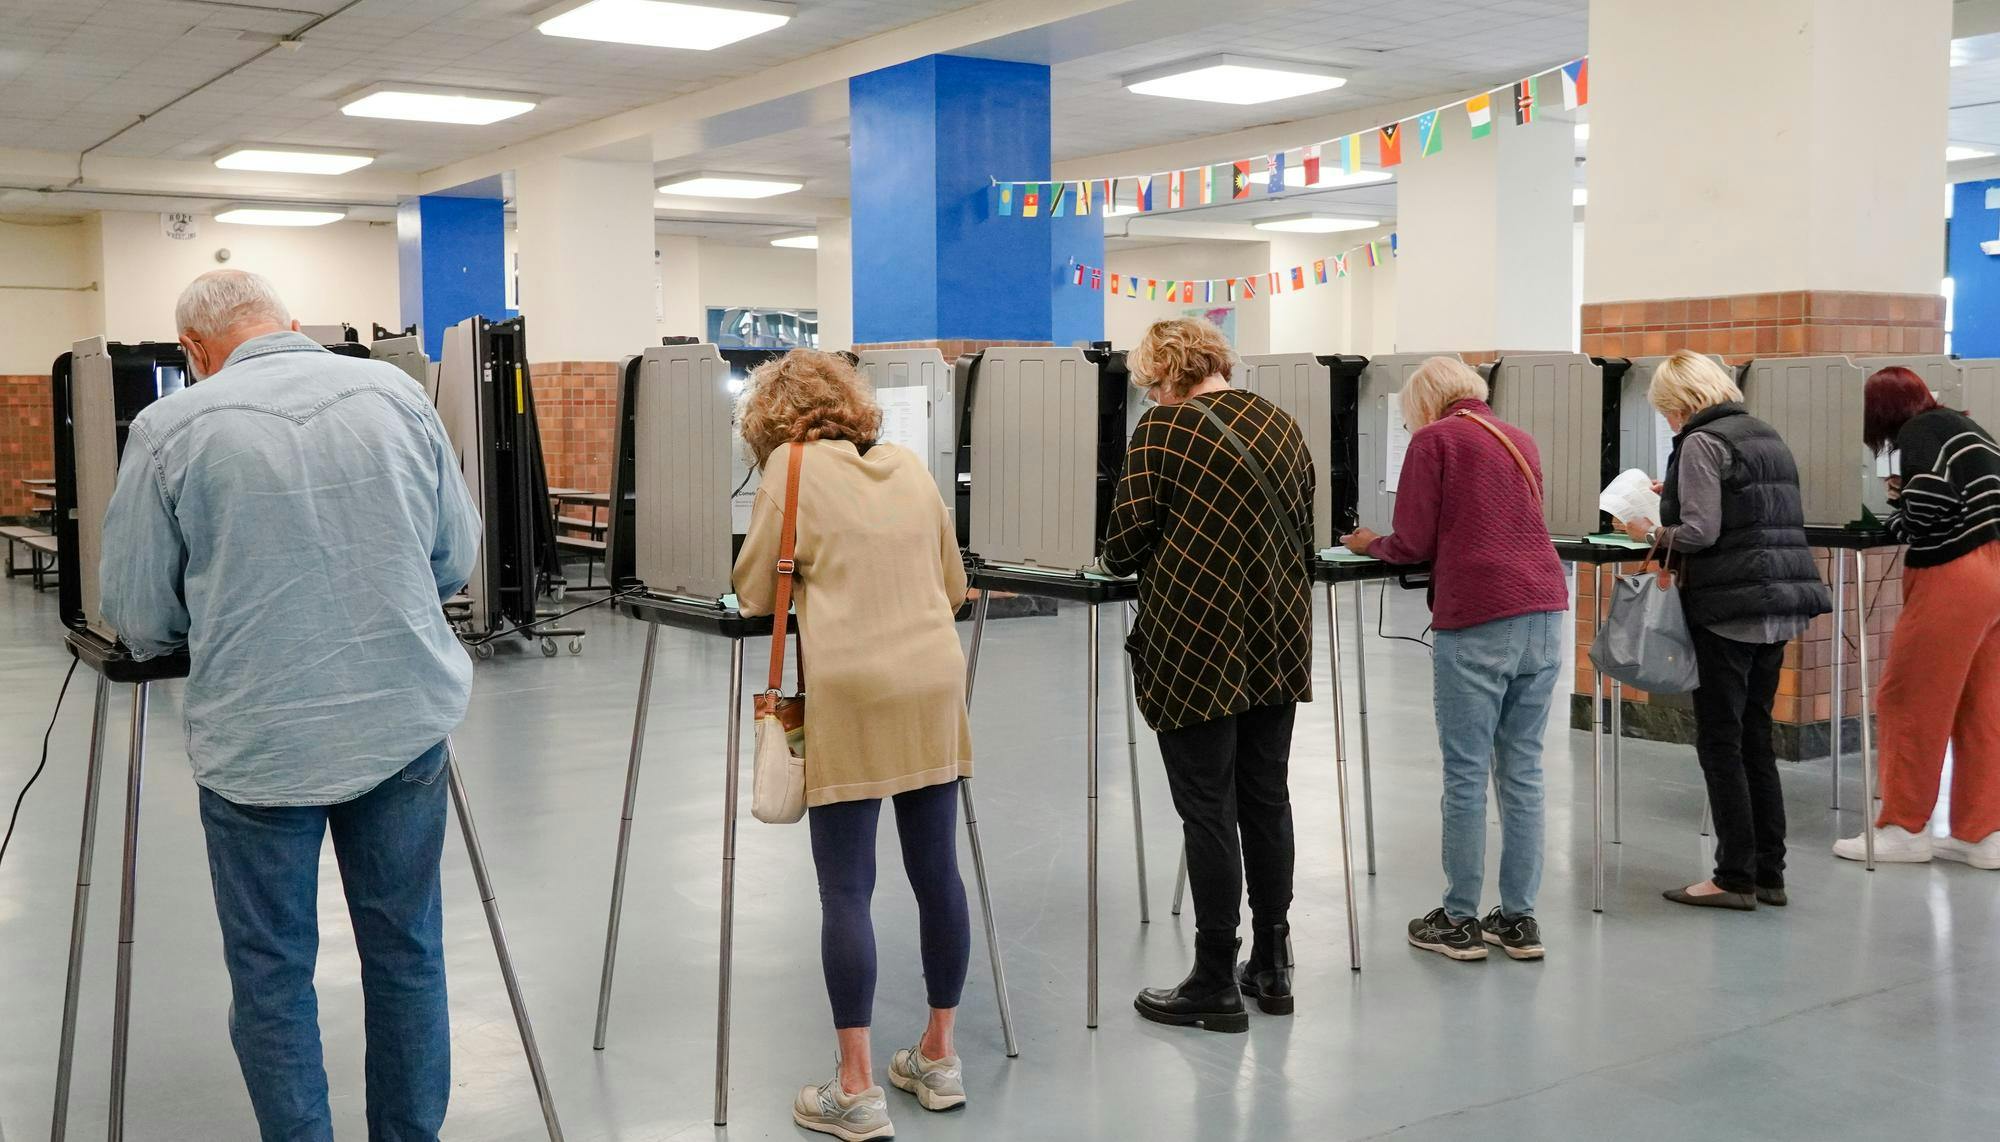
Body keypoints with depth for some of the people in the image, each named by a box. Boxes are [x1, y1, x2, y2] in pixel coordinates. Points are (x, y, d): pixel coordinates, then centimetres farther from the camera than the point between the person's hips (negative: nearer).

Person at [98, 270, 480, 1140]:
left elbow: (137, 618, -3)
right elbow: (457, 559, 7)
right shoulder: (396, 393, 1)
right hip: (406, 723, 3)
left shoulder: (171, 428, -8)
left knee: (271, 972, 11)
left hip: (260, 742, -3)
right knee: (407, 954, 16)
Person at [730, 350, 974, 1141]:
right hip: (934, 687, 5)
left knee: (847, 890, 0)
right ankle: (938, 1058, 23)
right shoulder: (910, 467, 13)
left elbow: (753, 594, 3)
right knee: (937, 872, 11)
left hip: (852, 695, -5)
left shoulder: (791, 465, -1)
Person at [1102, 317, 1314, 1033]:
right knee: (1267, 798, 14)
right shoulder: (1280, 423, 11)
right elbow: (1304, 531, 16)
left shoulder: (1165, 427, -9)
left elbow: (1125, 543, -9)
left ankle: (1216, 985, 7)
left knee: (1208, 807, 0)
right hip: (1279, 642, 7)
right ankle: (1272, 967, 23)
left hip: (1198, 645, -6)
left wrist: (1122, 560, 12)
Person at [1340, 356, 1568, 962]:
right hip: (1544, 613, 6)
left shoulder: (1434, 440, 0)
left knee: (1467, 775, 1)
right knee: (1523, 771, 10)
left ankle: (1459, 921, 9)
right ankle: (1519, 918, 15)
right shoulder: (1519, 439, 18)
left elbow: (1413, 544, -4)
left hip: (1476, 623, -6)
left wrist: (1369, 544, 16)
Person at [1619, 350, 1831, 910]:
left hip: (1729, 609, -8)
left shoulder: (1701, 443, -10)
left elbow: (1702, 531, -18)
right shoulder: (1765, 435, 16)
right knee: (1756, 738, 13)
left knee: (1721, 744, -1)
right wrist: (1680, 497, 23)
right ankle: (1769, 873, 17)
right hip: (1779, 605, 9)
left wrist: (1653, 533, -1)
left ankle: (1736, 878, 2)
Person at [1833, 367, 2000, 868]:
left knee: (1909, 701, -1)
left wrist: (1897, 521, -1)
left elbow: (1931, 501, -19)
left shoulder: (1918, 432, -6)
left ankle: (1905, 829, 5)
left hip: (1957, 575, -9)